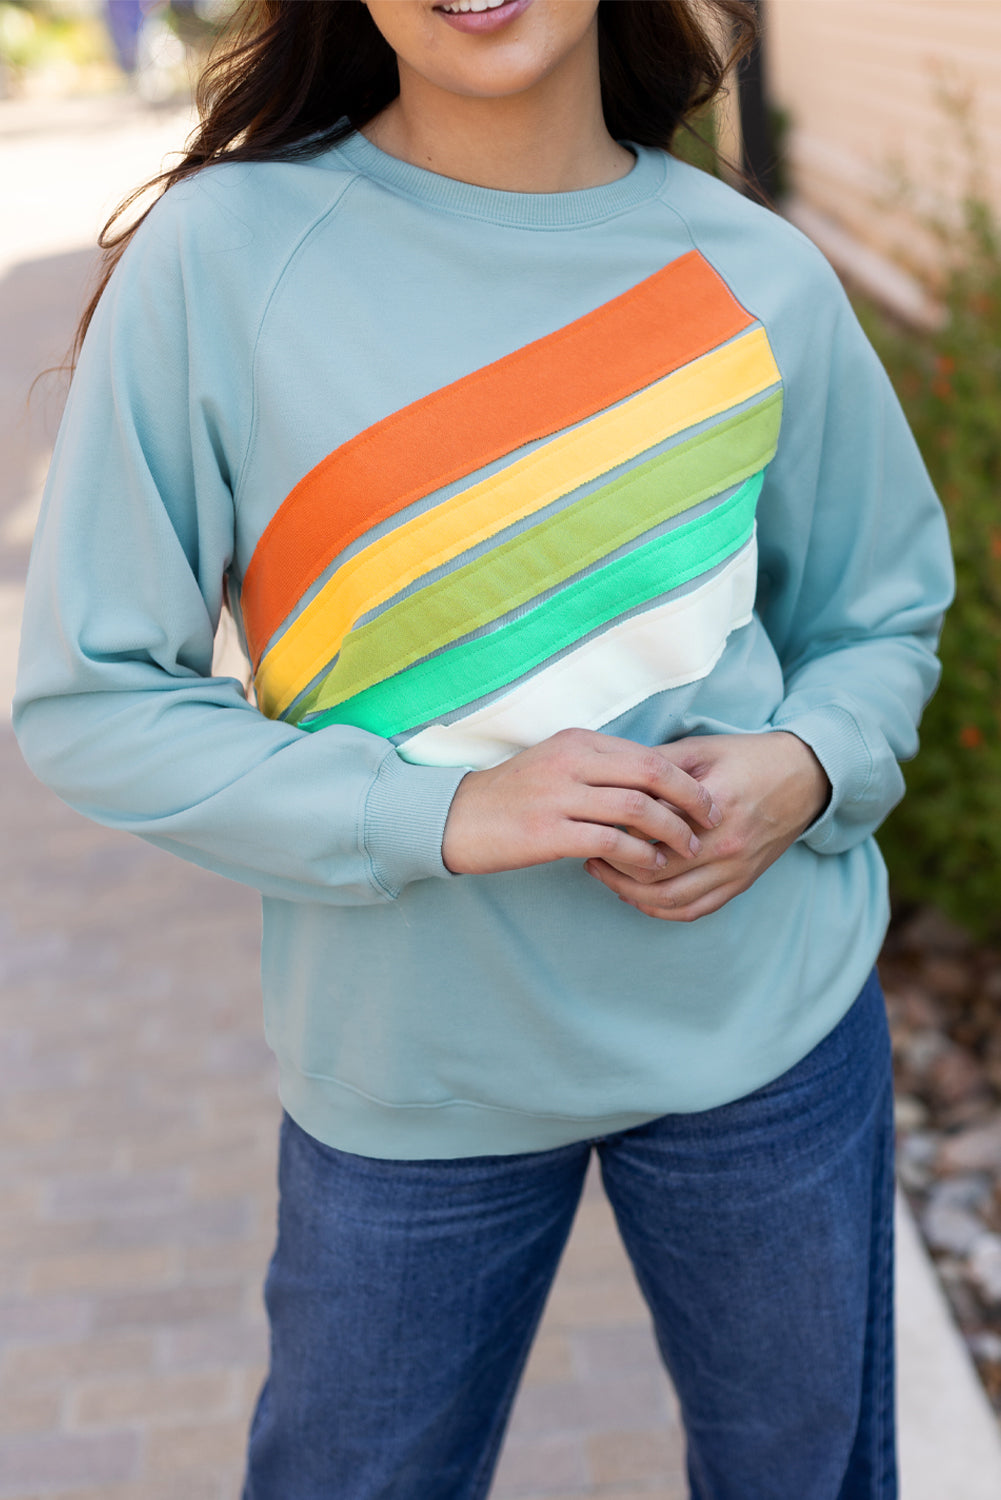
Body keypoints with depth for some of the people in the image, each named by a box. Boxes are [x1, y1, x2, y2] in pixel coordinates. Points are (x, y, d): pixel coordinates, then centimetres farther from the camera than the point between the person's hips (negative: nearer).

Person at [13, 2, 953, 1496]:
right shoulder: (222, 255, -13)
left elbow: (883, 617, 10)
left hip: (769, 1018, 2)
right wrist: (443, 815, -21)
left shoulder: (760, 278, -4)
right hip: (413, 1069, -2)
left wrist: (804, 771, -12)